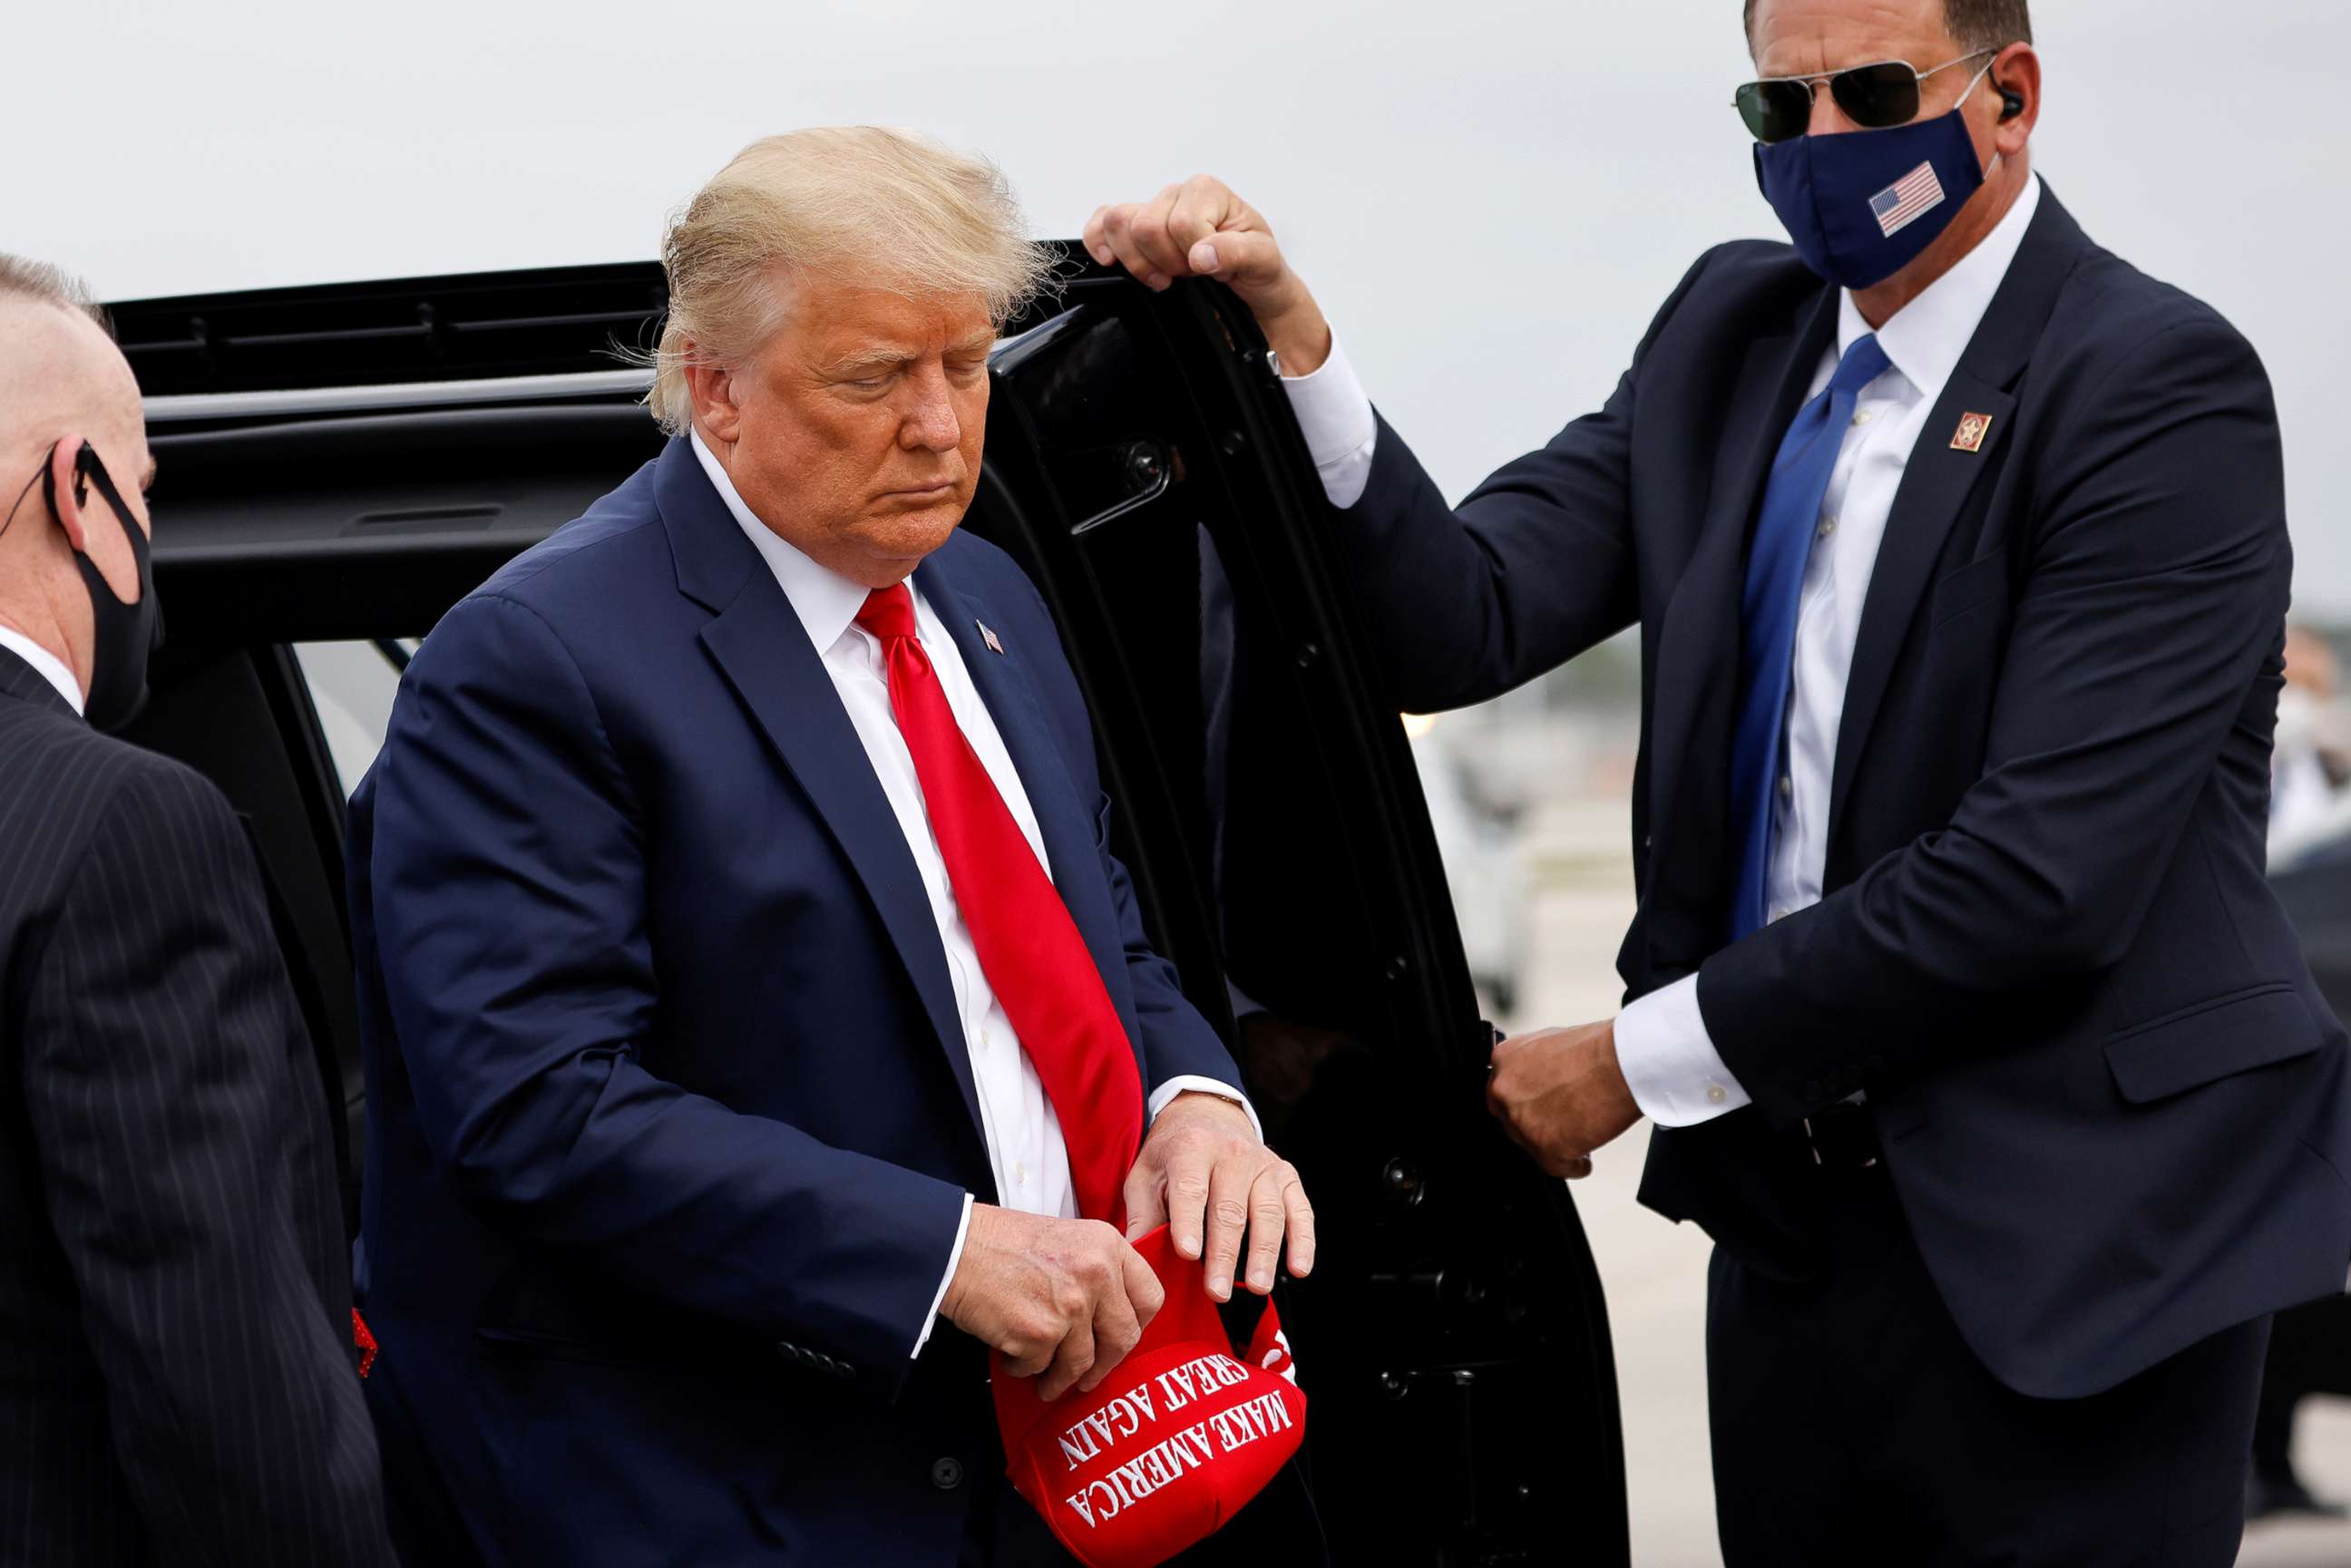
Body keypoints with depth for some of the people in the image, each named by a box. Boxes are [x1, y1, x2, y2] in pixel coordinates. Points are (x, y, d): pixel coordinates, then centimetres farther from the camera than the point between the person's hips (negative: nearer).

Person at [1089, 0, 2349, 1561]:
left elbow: (2041, 873, -20)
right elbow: (1465, 620, -1)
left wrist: (1641, 1058, -13)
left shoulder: (2162, 384, -13)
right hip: (1789, 1225, 6)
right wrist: (1287, 339, -17)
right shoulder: (1732, 336, 9)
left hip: (2070, 1232, -5)